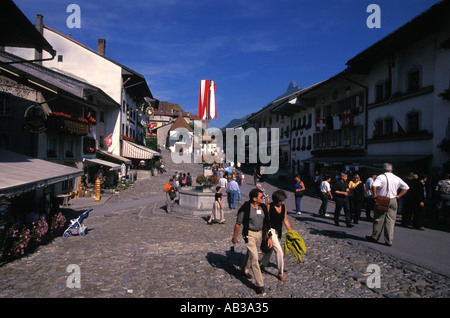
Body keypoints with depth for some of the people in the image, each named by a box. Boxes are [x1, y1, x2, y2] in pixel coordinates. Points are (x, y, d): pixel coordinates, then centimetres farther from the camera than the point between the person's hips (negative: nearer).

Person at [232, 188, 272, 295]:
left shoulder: (263, 207, -3)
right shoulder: (246, 208, -20)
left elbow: (266, 222, 6)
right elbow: (238, 223, -10)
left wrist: (270, 237, 5)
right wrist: (234, 237, -3)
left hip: (259, 233, 6)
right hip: (249, 234, -6)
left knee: (250, 253, 24)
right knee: (254, 258, -8)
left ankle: (244, 270, 49)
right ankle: (260, 284, 0)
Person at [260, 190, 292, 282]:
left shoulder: (284, 207, 1)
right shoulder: (269, 207, -16)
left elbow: (285, 220, 8)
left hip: (278, 232, 6)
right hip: (270, 230, -6)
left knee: (270, 249, 19)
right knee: (279, 250, -11)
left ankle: (263, 266, 40)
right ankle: (280, 273, 3)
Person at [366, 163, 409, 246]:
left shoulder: (381, 177, -7)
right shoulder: (397, 178, 6)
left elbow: (374, 186, -24)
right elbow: (406, 187, 9)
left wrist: (375, 195, -12)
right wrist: (398, 196, 7)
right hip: (393, 201, 3)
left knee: (379, 220, 7)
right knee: (391, 221, 6)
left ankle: (374, 237, 19)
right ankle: (389, 241, 6)